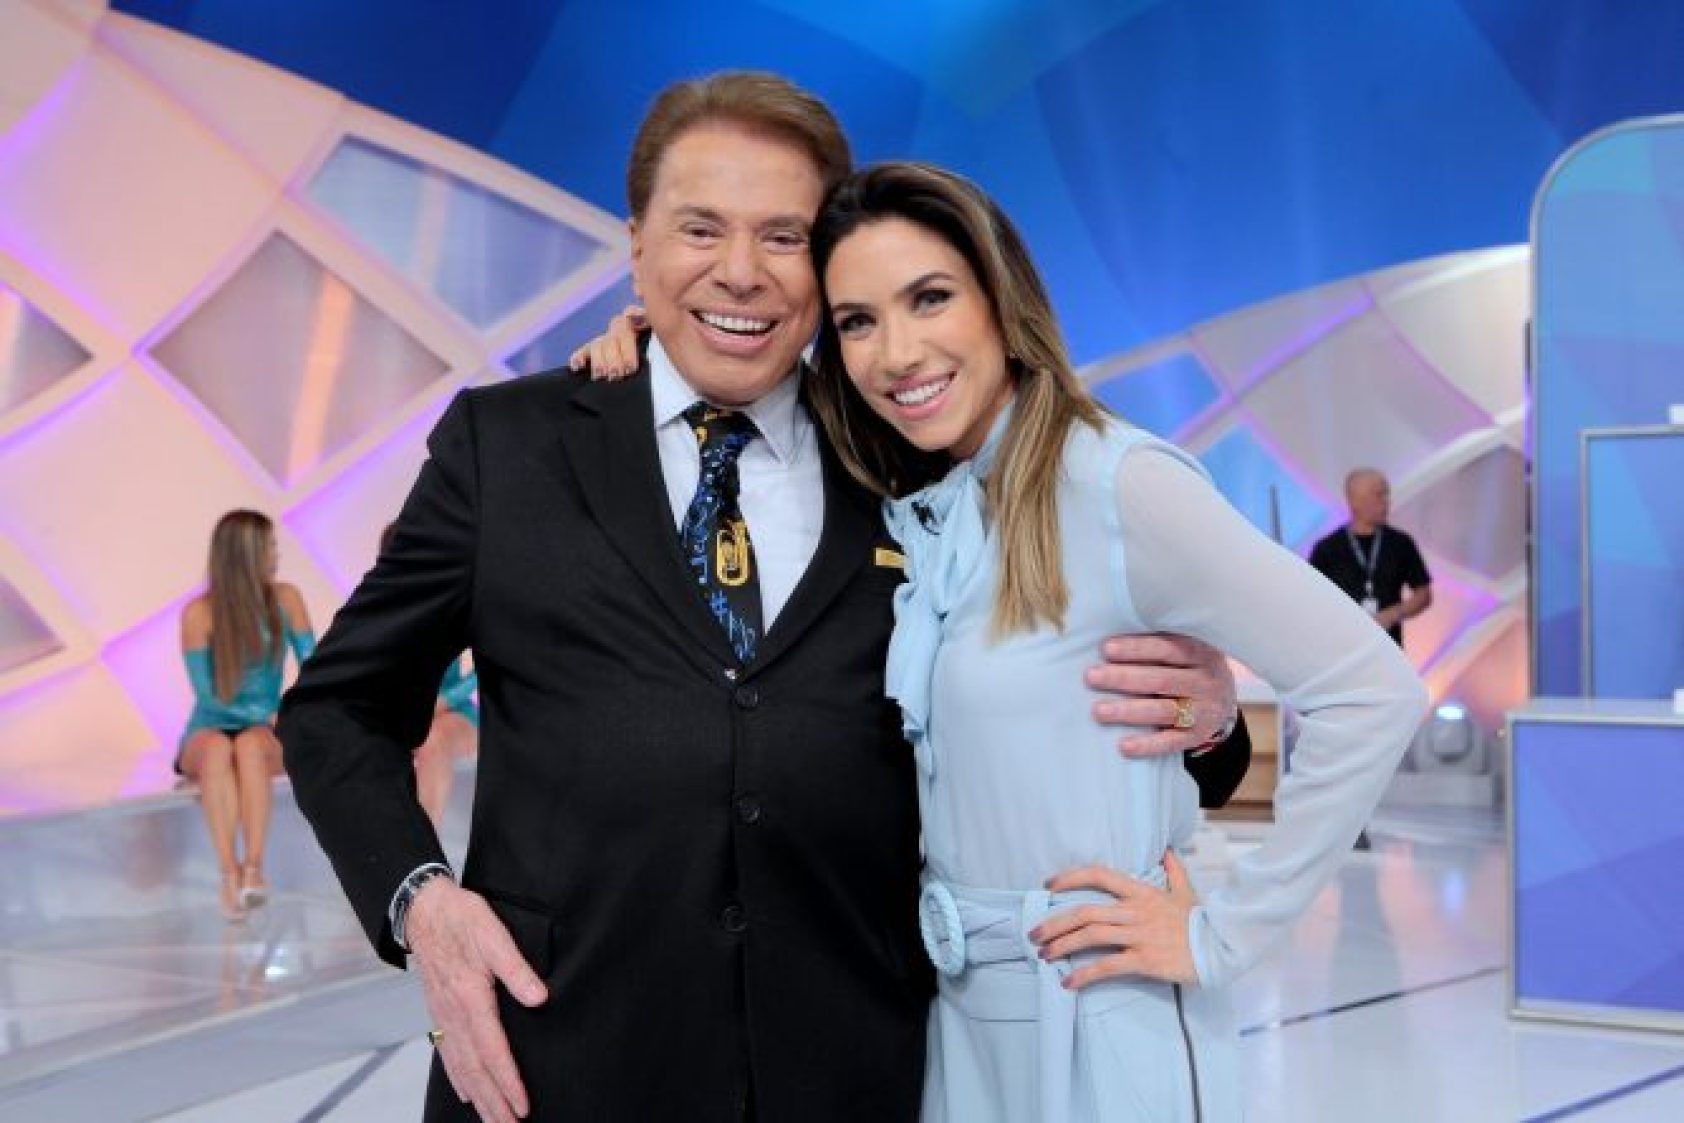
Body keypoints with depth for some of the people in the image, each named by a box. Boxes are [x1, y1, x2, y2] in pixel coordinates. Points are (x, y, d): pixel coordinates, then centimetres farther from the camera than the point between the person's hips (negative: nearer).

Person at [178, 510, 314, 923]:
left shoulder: (285, 599, 0)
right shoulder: (198, 613, -7)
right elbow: (206, 694, -9)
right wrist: (266, 715, -20)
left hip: (265, 734, 1)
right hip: (208, 731, -1)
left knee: (249, 744, -36)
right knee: (218, 747, -37)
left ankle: (254, 869, -44)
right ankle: (229, 875, -44)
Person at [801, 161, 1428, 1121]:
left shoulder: (1115, 483, -17)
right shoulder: (911, 512, 5)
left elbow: (1372, 693, -19)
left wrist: (1224, 936, -14)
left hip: (1098, 1020, -7)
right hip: (952, 1013, 7)